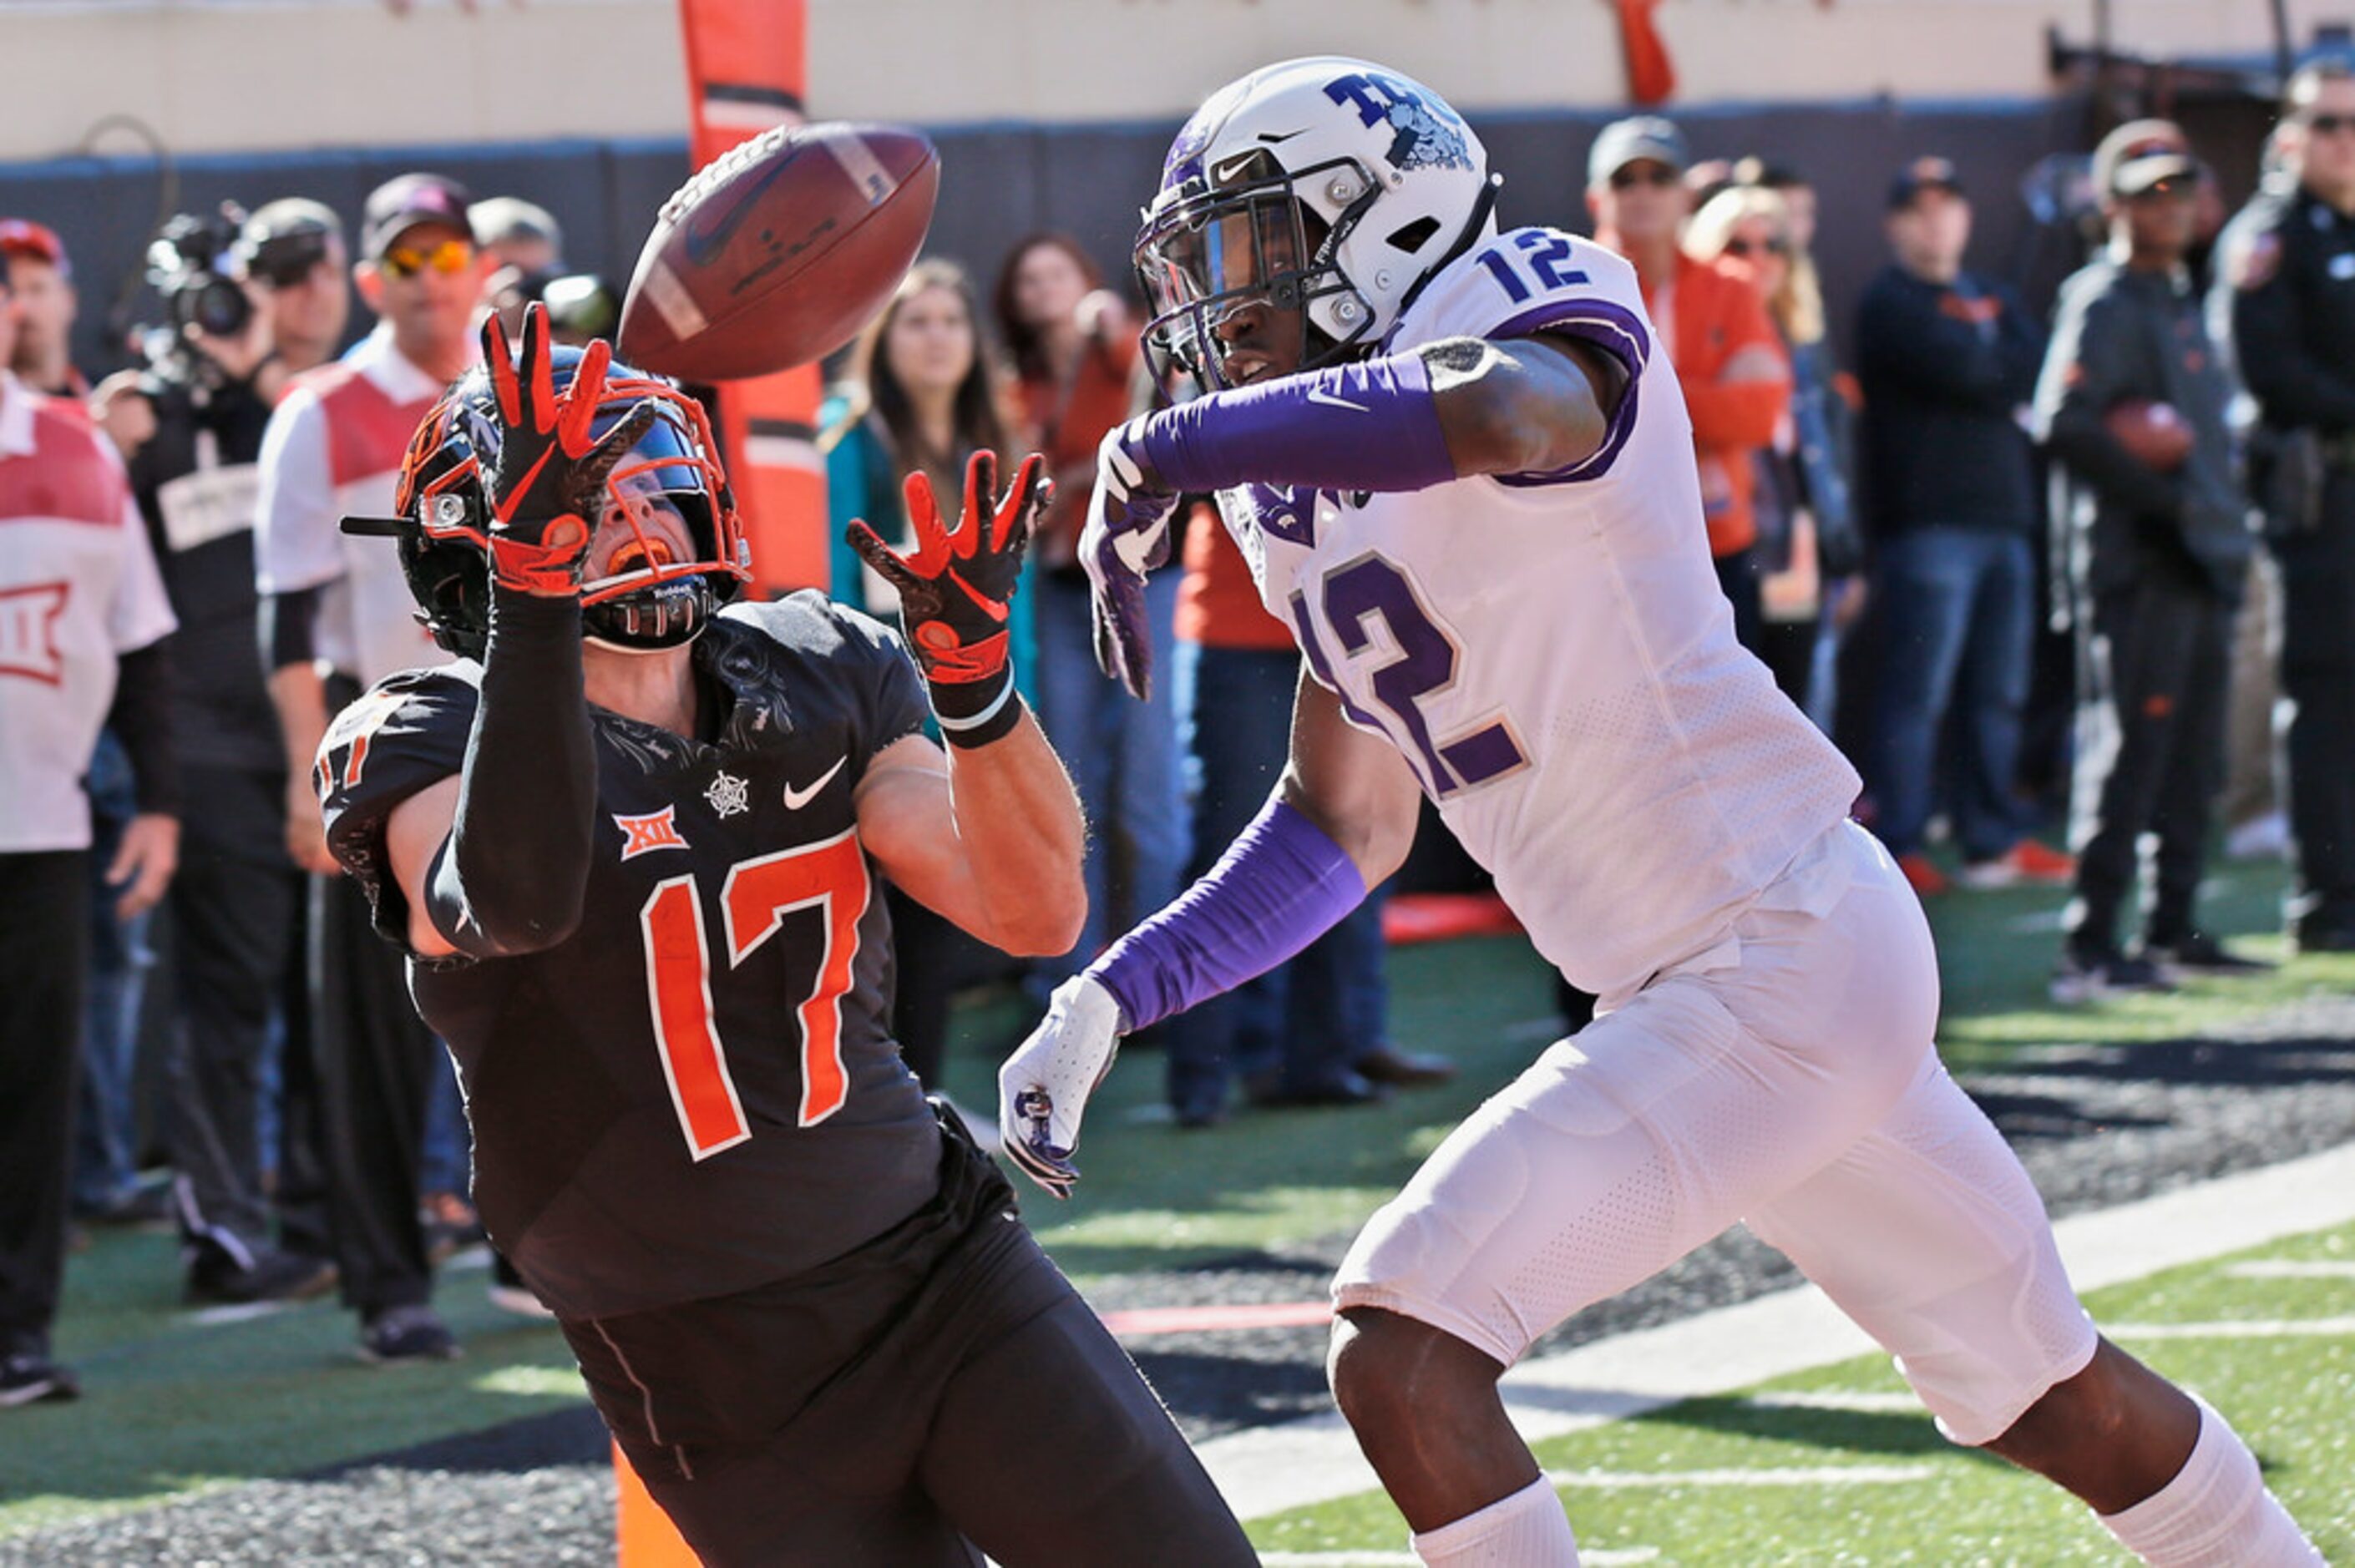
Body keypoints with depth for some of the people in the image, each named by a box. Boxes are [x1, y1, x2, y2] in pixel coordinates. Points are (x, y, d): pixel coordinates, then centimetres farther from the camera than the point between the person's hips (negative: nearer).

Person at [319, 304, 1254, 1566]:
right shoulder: (429, 746, -11)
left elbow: (1032, 913, -3)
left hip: (944, 1270, 4)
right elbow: (515, 901, -35)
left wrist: (972, 667, -19)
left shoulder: (815, 677, 5)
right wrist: (536, 578, -41)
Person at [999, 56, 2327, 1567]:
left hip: (1783, 951, -10)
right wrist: (1110, 999, 13)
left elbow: (1506, 412, -38)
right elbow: (1344, 829, 23)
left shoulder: (1529, 303, -11)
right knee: (2058, 1396, 21)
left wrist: (1171, 448, -30)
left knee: (1405, 1359, -16)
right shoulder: (1307, 495, 14)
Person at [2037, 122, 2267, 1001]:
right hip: (2139, 565, -9)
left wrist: (2227, 525, 12)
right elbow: (2063, 425, -21)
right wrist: (2162, 498, -17)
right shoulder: (2103, 305, -9)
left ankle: (2173, 932, 19)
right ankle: (2090, 947, -10)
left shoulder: (2180, 302, 20)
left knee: (2192, 761, 12)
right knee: (2129, 753, -10)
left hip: (2202, 565, 9)